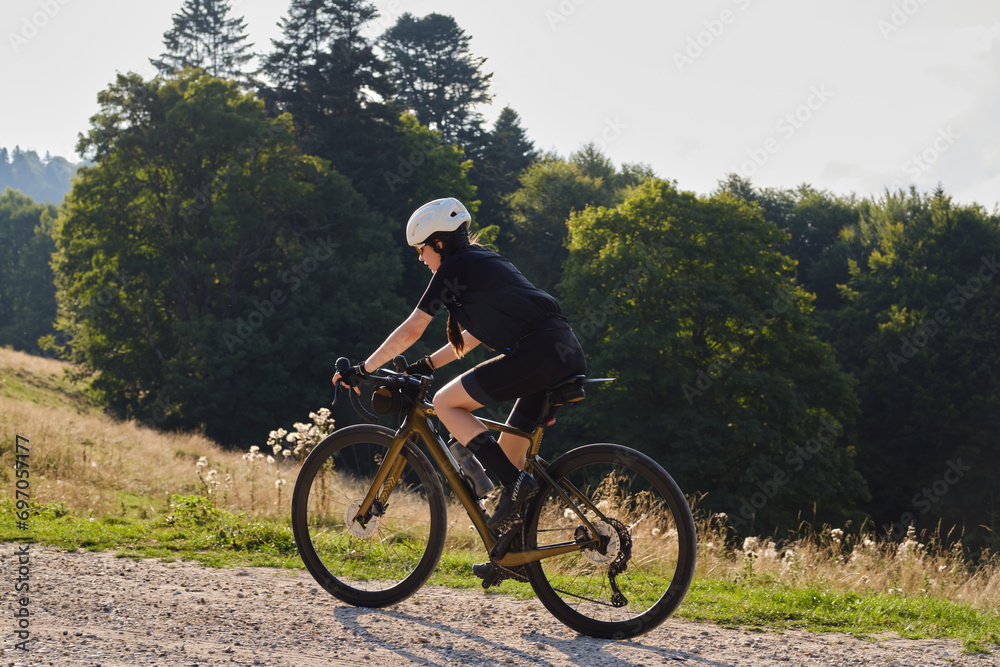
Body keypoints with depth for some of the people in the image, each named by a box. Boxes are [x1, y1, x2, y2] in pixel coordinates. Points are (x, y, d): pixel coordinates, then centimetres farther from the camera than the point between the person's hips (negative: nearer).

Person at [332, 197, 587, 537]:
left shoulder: (454, 267, 2)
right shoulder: (485, 262, 28)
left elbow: (411, 330, 3)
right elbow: (476, 335, 35)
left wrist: (364, 369, 12)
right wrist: (426, 365, 35)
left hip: (537, 354, -9)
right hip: (570, 358, 9)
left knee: (445, 402, 2)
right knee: (507, 455, 15)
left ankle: (516, 483, -8)